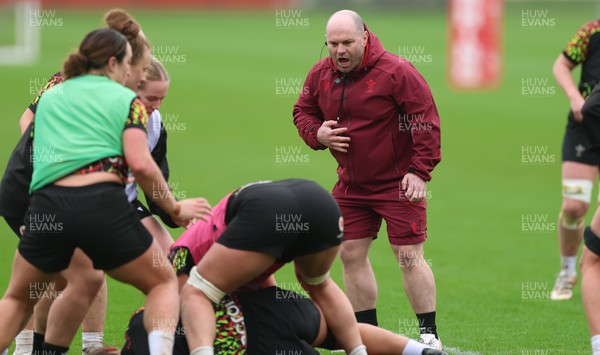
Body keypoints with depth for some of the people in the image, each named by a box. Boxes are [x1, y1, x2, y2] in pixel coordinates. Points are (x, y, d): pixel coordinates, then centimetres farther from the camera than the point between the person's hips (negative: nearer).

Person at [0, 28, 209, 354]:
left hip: (46, 204, 3)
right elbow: (140, 164, -2)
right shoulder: (126, 99, 11)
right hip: (103, 205, -3)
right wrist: (174, 209, 9)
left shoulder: (49, 97, 23)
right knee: (163, 284, 18)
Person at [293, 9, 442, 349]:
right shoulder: (320, 75, 1)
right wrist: (317, 133, -6)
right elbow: (303, 111, 16)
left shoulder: (396, 72, -16)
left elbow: (426, 121, -15)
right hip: (351, 184, 6)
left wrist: (420, 171, -19)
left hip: (397, 183, -6)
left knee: (409, 256, -9)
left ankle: (430, 335, 0)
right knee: (351, 254, 8)